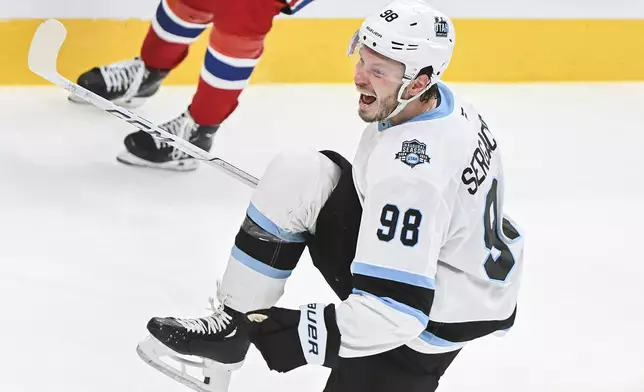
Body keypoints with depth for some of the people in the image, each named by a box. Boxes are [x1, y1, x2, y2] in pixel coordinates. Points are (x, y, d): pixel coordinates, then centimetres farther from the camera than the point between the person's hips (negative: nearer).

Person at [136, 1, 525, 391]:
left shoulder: (411, 174, -34)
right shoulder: (438, 100, -6)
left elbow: (392, 310, -35)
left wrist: (275, 334, -30)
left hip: (435, 315, -9)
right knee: (298, 175, -5)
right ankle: (228, 325, -1)